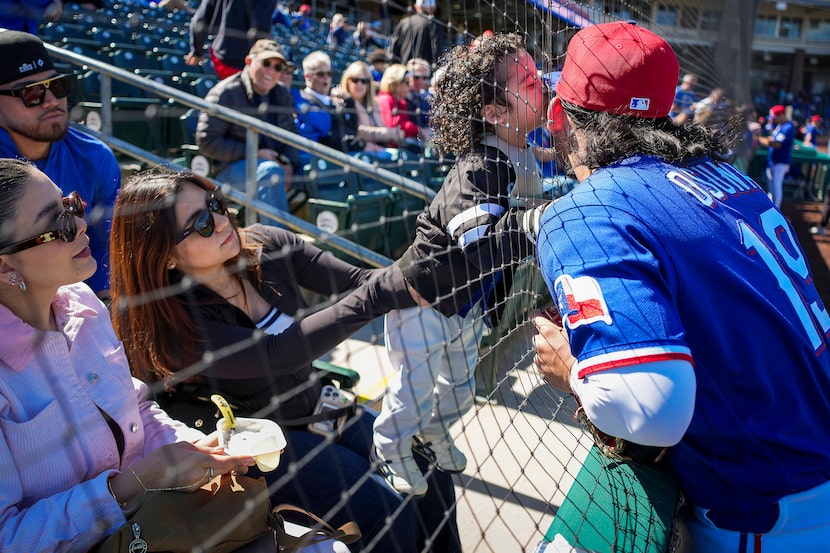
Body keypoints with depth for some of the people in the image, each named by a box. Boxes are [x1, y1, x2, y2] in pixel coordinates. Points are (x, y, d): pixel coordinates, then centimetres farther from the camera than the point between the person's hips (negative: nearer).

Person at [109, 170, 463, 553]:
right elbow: (276, 355, -33)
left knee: (433, 479, 0)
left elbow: (356, 281, -13)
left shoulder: (266, 245, -9)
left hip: (316, 406, 6)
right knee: (389, 517, -17)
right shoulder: (172, 323, -23)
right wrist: (374, 296, -38)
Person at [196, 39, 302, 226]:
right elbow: (206, 141, -10)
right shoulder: (225, 93, -6)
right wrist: (253, 154, -16)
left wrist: (289, 164, -8)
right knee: (270, 170, -38)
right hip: (230, 168, -6)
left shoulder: (283, 95, 13)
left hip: (274, 162, 6)